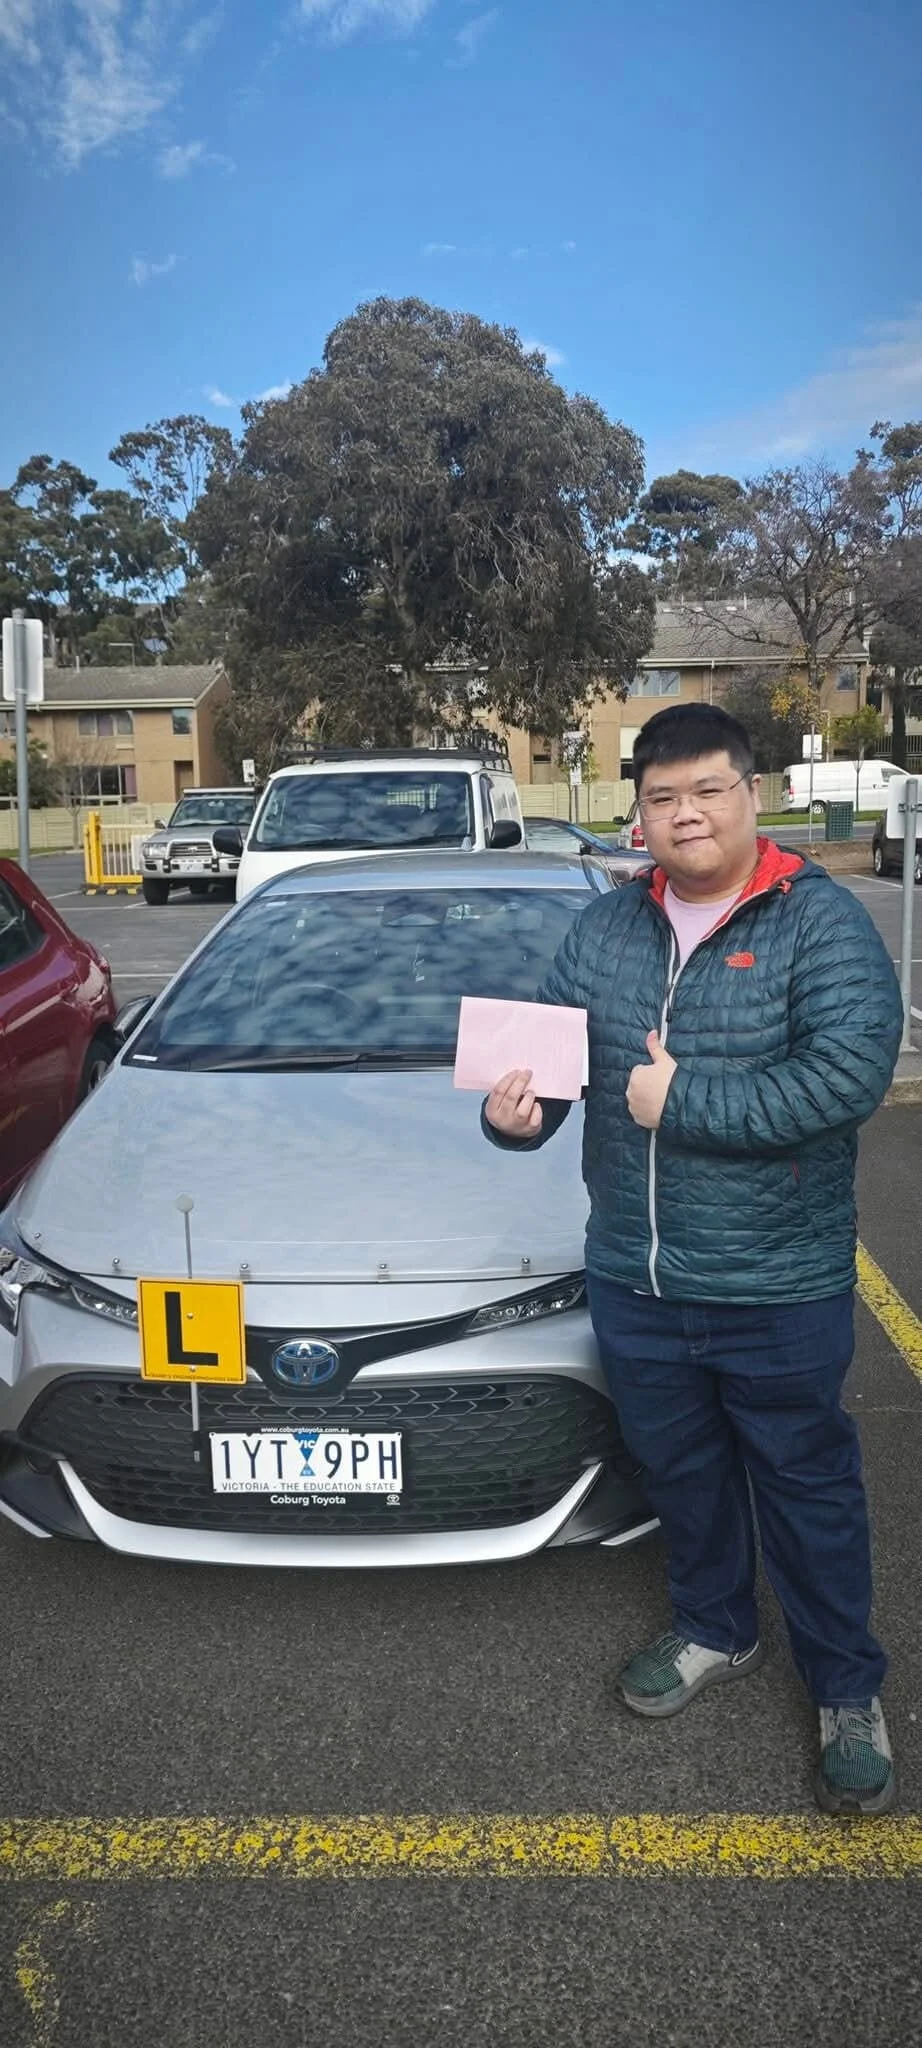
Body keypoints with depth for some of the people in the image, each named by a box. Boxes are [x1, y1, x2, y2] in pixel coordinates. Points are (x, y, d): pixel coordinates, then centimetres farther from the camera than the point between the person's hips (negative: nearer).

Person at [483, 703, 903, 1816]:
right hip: (634, 1280, 5)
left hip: (780, 1290, -4)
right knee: (680, 1471, 22)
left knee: (807, 1485, 12)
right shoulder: (603, 930, 4)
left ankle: (848, 1690, 34)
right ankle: (714, 1631, 47)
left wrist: (684, 1102, -24)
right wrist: (517, 1111, -17)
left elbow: (851, 1070, -24)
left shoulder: (820, 921, -12)